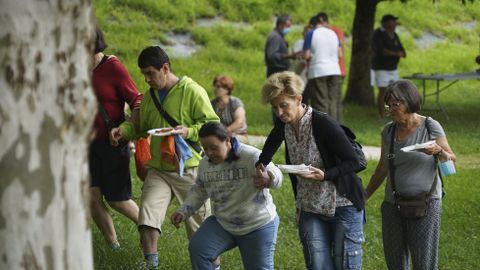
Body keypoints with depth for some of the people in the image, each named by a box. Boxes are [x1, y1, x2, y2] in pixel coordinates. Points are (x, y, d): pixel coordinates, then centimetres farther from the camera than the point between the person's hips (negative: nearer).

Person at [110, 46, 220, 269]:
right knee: (148, 211, -16)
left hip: (189, 169, -4)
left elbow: (213, 125, -10)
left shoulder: (192, 91, -10)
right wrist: (124, 130, 1)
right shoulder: (150, 96, 9)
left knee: (198, 219, 7)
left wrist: (189, 131, -25)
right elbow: (140, 125, 21)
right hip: (158, 169, 5)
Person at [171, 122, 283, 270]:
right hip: (222, 224, 4)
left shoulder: (252, 156, -20)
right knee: (197, 248, -17)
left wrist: (267, 178, -60)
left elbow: (276, 176, -35)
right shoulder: (205, 163, -1)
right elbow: (199, 191, 16)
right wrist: (183, 211, 3)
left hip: (258, 226, -4)